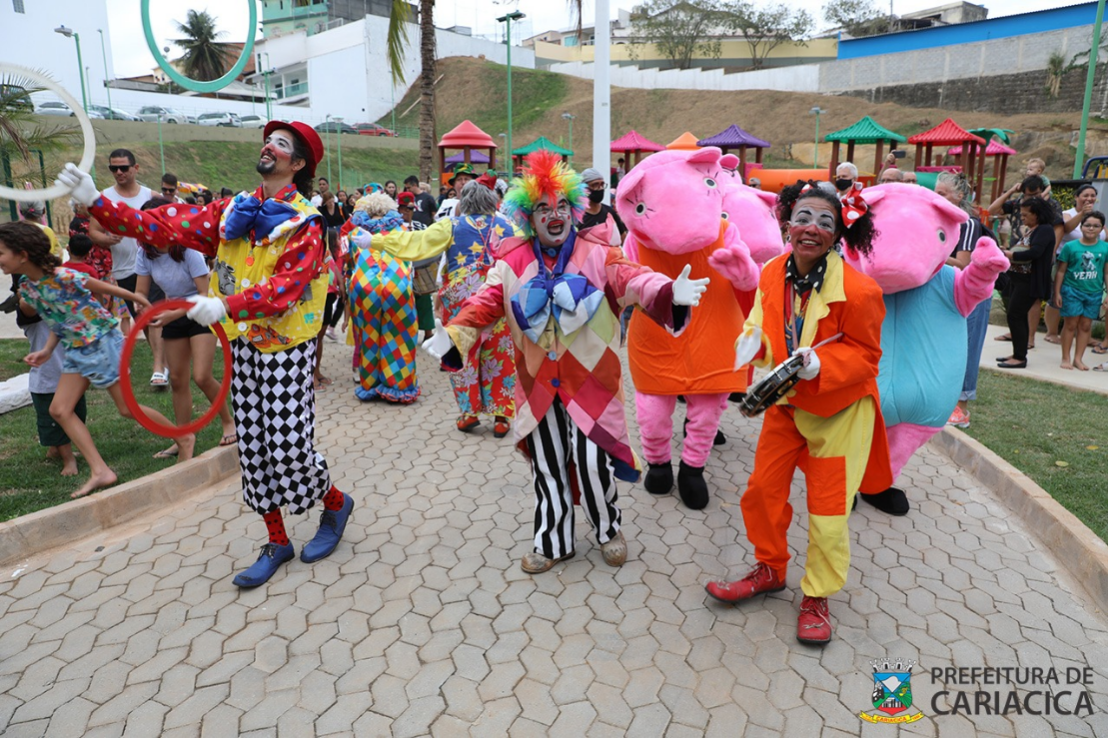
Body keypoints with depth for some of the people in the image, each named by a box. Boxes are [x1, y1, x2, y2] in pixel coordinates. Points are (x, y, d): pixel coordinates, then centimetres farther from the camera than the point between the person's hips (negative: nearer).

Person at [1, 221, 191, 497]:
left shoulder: (62, 276, -22)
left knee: (126, 408, 0)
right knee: (59, 410, 0)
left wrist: (141, 302, 0)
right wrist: (46, 351, -1)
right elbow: (59, 321, 11)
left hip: (102, 342, -8)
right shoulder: (26, 288, 2)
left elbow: (105, 288, -10)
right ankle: (100, 472, 3)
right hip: (76, 350, 8)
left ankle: (184, 437, 19)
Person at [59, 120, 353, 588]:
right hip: (243, 345, 6)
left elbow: (286, 286, -23)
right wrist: (96, 202, -5)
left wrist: (225, 306, -35)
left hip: (286, 351, -6)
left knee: (288, 446, -5)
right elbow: (167, 228, 3)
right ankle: (277, 542, 23)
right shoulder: (232, 211, 8)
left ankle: (335, 504, 25)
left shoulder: (304, 223, -10)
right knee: (253, 446, 9)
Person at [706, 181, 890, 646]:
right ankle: (770, 570, 38)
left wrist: (820, 363, -31)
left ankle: (817, 597, 28)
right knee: (763, 491, 13)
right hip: (785, 403, 5)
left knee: (827, 511, 5)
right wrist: (752, 341, -15)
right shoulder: (773, 273, -8)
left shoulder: (857, 291, -25)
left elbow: (865, 354, -14)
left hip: (838, 412, -5)